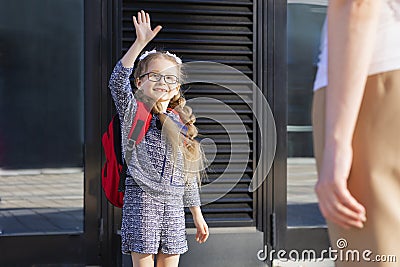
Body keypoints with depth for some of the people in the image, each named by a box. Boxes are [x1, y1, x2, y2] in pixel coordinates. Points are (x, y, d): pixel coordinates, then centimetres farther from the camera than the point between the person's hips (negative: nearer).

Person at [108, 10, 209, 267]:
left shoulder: (181, 124, 12)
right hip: (142, 200, -4)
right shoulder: (133, 112, 1)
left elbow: (190, 175, 16)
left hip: (173, 204, 4)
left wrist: (198, 216, 16)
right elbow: (118, 81, -19)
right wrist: (140, 43, -27)